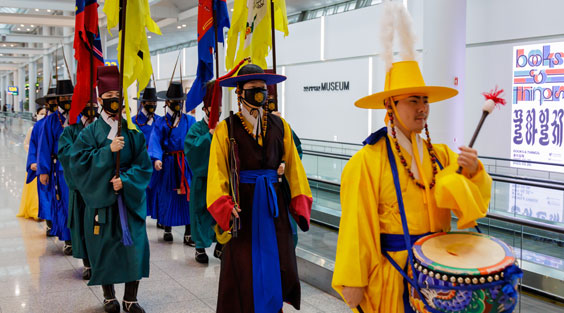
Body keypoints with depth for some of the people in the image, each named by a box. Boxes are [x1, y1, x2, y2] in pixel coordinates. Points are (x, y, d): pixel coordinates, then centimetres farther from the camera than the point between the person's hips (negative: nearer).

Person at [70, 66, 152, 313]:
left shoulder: (133, 132, 4)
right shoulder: (90, 132, 1)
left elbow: (143, 165, 1)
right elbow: (79, 162, -9)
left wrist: (125, 180, -15)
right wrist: (108, 150, -18)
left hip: (130, 198, 1)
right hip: (101, 198, -1)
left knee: (133, 246, -1)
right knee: (104, 248, 6)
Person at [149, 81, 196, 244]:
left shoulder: (190, 120, 8)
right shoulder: (161, 122, 5)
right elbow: (155, 141, -7)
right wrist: (156, 158, -25)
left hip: (186, 163, 0)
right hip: (168, 164, 0)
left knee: (189, 196, -5)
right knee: (167, 197, 5)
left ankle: (189, 234, 0)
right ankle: (167, 229, 23)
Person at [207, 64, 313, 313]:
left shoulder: (279, 126, 6)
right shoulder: (226, 129, -2)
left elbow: (293, 166, 4)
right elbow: (218, 172, -9)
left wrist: (300, 205, -3)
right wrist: (225, 207, -22)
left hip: (273, 203, 3)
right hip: (242, 204, -3)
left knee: (278, 266, 4)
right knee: (243, 270, 1)